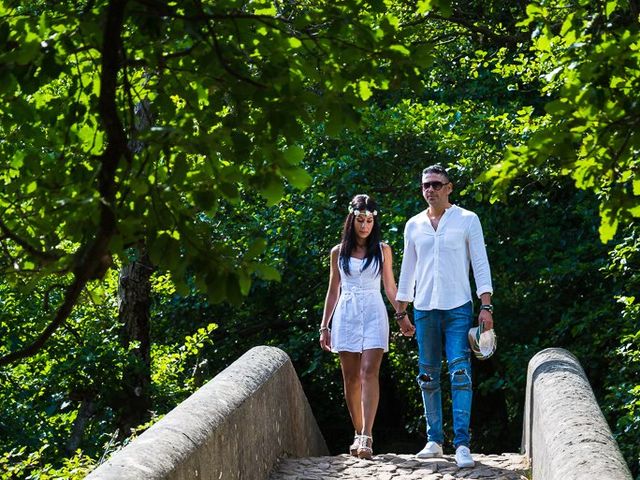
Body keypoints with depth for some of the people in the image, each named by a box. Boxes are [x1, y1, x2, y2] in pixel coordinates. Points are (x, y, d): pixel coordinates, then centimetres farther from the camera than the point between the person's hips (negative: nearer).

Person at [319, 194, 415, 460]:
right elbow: (333, 290, 14)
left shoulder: (382, 250, 7)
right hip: (346, 314, 2)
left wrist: (402, 317, 8)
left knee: (369, 372, -16)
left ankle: (366, 437, -23)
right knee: (350, 378, 2)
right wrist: (324, 326, 11)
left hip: (374, 313, -2)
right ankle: (358, 434, 13)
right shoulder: (338, 252, 9)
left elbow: (390, 286, 13)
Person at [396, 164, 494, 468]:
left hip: (458, 308, -4)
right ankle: (434, 440, 13)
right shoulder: (413, 226, 11)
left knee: (460, 372, -11)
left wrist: (486, 307, -10)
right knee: (428, 375, 5)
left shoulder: (467, 220, 1)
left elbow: (480, 264, -1)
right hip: (424, 309, 4)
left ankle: (462, 443, -13)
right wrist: (401, 312, 15)